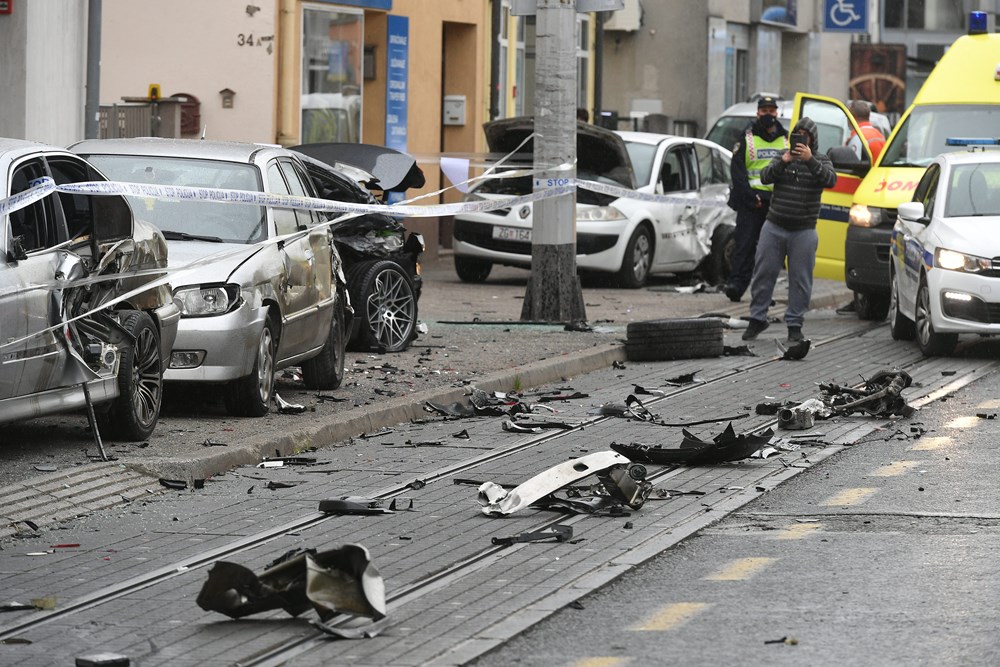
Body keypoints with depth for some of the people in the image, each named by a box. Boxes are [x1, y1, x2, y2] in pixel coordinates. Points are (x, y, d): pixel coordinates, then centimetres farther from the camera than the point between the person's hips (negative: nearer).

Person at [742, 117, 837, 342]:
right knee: (763, 273, 3)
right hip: (774, 227, 2)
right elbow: (765, 177, -6)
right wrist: (782, 162, -22)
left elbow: (830, 179, -18)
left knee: (800, 279, 0)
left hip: (803, 232, -2)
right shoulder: (783, 156, 9)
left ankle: (795, 324, 8)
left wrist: (810, 161, -29)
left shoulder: (820, 161, 3)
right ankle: (757, 318, 13)